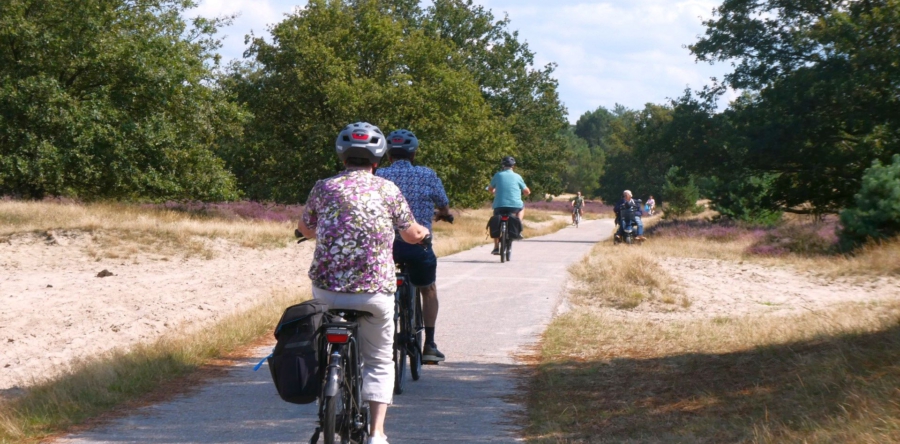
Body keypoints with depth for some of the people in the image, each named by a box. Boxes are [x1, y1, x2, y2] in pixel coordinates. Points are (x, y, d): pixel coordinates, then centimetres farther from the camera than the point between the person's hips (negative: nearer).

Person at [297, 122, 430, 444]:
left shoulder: (324, 187, 5)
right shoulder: (387, 189, 4)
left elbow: (304, 228, 22)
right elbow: (413, 236, 15)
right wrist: (425, 232, 39)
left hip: (327, 289, 1)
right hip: (375, 291, -1)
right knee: (379, 363, 14)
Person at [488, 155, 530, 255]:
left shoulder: (498, 175, 6)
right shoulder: (517, 177, 3)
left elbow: (491, 189, 20)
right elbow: (527, 192, 8)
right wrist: (521, 193, 31)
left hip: (499, 206, 1)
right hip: (515, 205, 0)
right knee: (522, 207, 33)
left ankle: (496, 247, 14)